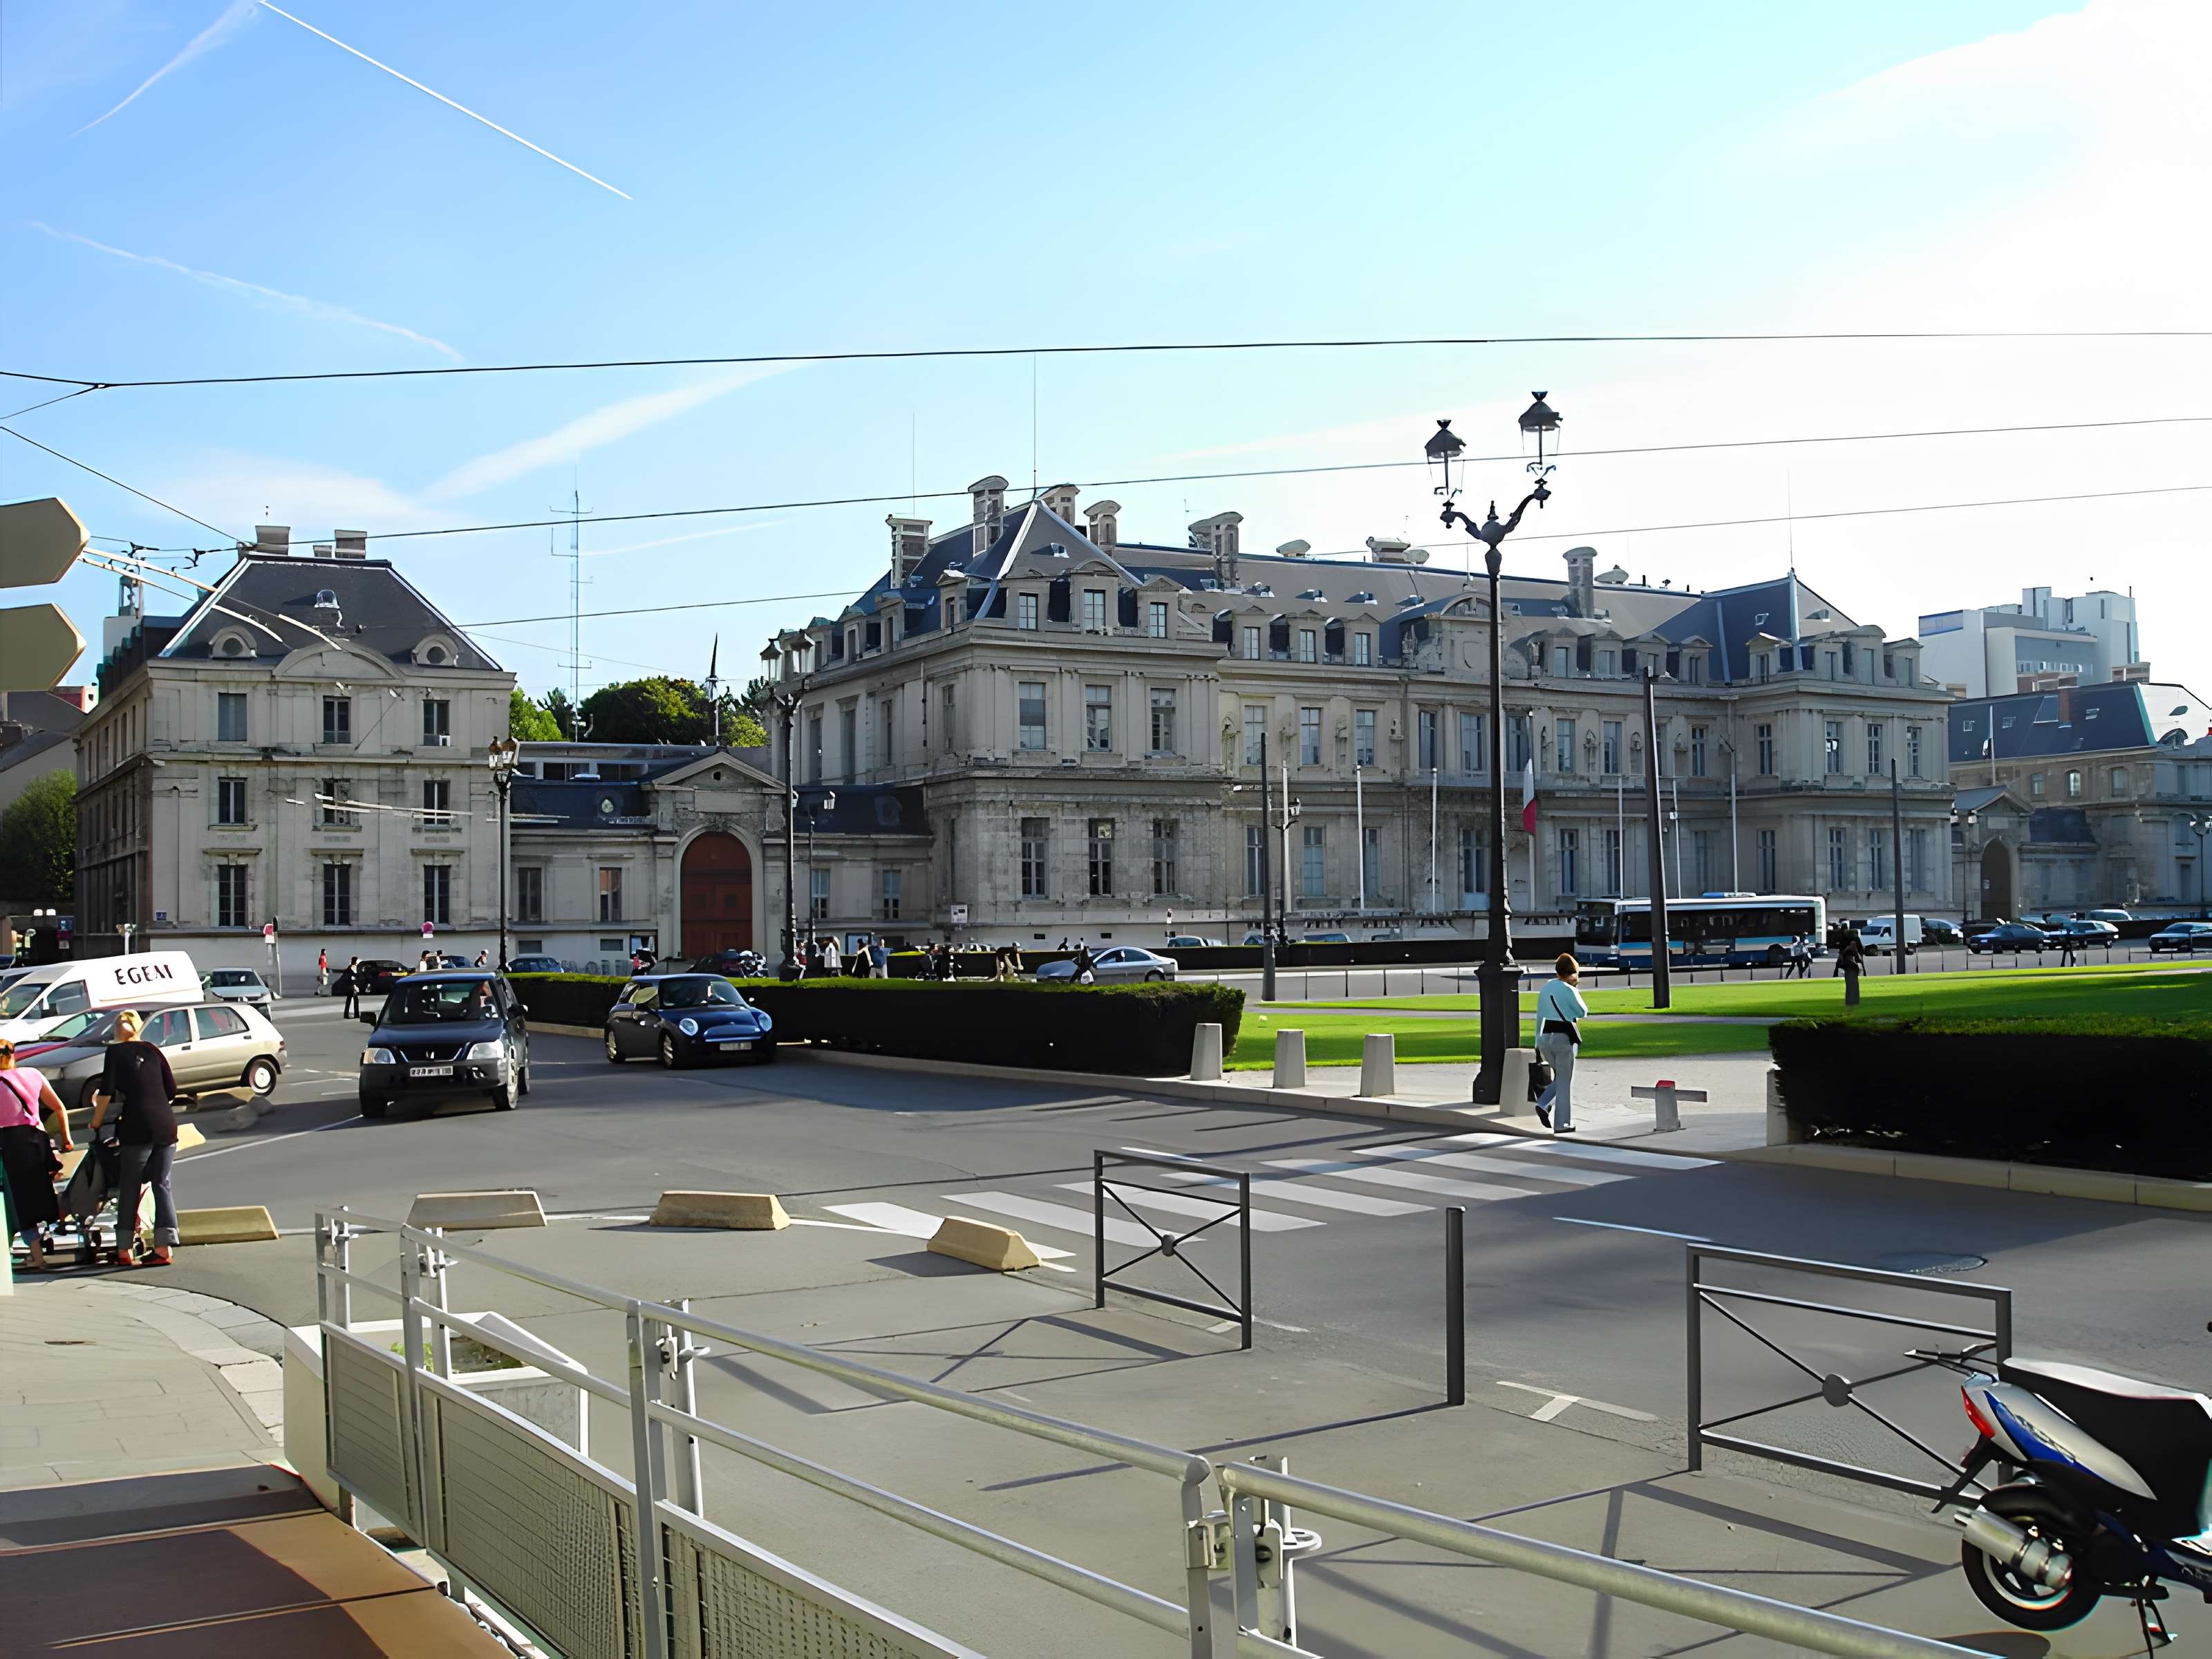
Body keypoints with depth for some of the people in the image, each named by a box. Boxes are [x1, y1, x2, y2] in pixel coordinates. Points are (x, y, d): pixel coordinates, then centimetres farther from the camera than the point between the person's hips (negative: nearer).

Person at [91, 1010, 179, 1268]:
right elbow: (172, 1090, 13)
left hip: (138, 1128, -3)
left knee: (131, 1188, 5)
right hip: (166, 1125, 3)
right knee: (162, 1184, 7)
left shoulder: (115, 1051, 3)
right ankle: (164, 1247, -1)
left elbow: (106, 1091, -5)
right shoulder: (152, 1050, 14)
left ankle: (125, 1251, 7)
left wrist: (97, 1121, 7)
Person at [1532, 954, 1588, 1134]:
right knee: (1565, 1082, 3)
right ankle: (1561, 1124, 3)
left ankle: (1544, 1105, 0)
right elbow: (1583, 1011, -2)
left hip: (1545, 1037, 6)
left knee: (1561, 1077, 21)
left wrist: (1538, 1042, 18)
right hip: (1564, 1037, -6)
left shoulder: (1546, 988, 11)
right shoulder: (1568, 990, -11)